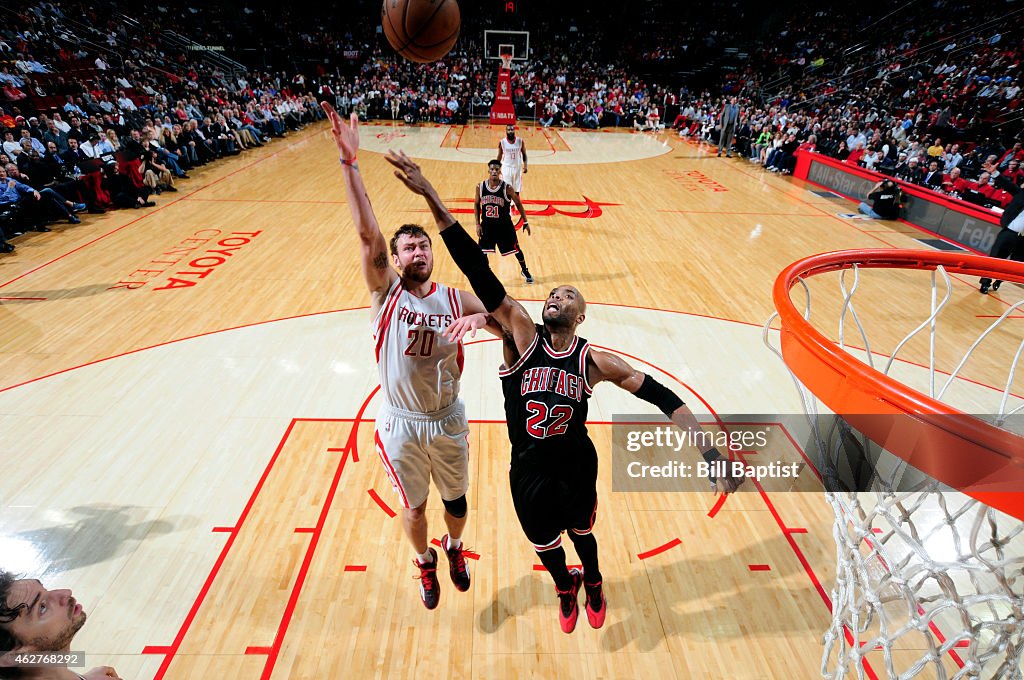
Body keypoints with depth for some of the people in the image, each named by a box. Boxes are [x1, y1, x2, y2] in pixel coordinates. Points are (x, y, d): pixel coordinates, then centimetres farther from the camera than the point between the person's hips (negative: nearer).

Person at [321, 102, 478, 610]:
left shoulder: (454, 299, -8)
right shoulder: (385, 292, -13)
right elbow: (367, 231, -25)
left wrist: (480, 319, -28)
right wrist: (349, 160, -33)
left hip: (448, 421, 2)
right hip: (400, 426, -1)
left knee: (456, 499, 22)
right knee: (413, 507, 19)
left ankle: (454, 548, 56)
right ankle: (425, 563, 51)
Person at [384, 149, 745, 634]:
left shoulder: (593, 360, -15)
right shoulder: (522, 335, -19)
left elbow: (662, 397, -11)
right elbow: (479, 273, -29)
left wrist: (710, 454, -20)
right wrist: (430, 197, -34)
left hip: (577, 467, 0)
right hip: (528, 471, 0)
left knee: (581, 532, 27)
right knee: (545, 544, 23)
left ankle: (593, 584, 62)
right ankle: (565, 588, 59)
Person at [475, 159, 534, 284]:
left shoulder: (507, 187, -15)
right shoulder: (480, 187, -8)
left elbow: (518, 204, -3)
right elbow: (476, 205, 6)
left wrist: (525, 222, -3)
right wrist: (478, 224, 0)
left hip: (505, 225, -1)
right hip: (487, 225, 2)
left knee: (516, 249, 11)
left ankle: (525, 271, 36)